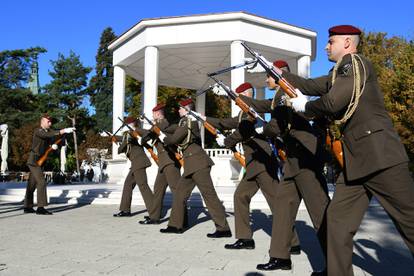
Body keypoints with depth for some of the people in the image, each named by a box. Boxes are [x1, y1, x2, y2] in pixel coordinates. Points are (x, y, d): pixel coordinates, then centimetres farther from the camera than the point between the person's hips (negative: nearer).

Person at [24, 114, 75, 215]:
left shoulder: (49, 131, 11)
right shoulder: (38, 131, -15)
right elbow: (49, 135, -35)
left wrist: (53, 145, -22)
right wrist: (64, 131, -45)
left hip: (40, 161, 9)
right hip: (34, 161, -9)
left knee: (32, 184, 13)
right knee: (41, 182, -17)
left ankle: (27, 207, 20)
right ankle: (40, 208, -19)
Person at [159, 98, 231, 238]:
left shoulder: (187, 121, -8)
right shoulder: (192, 121, 20)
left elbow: (175, 138, -12)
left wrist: (163, 138, 6)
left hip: (197, 162, -11)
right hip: (192, 164, 11)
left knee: (209, 194, -11)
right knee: (180, 192, 13)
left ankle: (224, 229, -9)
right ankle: (175, 225, 22)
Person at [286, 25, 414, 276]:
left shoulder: (356, 63, -6)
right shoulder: (338, 74, 21)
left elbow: (334, 102, -17)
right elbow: (310, 86, 26)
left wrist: (305, 107, 0)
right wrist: (279, 73, 28)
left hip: (379, 153, -9)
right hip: (355, 161, 9)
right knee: (338, 218, 6)